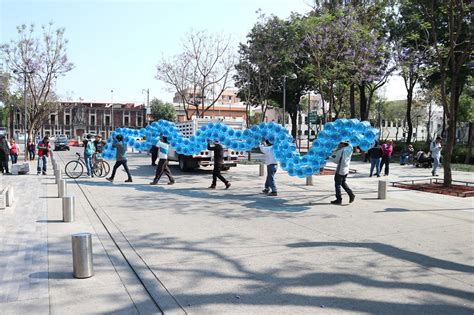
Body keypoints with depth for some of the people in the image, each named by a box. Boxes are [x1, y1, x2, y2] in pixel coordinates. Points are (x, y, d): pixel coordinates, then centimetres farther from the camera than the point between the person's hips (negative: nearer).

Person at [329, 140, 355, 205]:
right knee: (343, 183, 22)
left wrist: (330, 158, 4)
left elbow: (336, 161, -10)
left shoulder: (340, 151, -16)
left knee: (337, 184, 2)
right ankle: (351, 194, 10)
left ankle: (339, 199, 5)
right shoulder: (349, 149, 3)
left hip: (340, 170, -7)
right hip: (346, 170, 8)